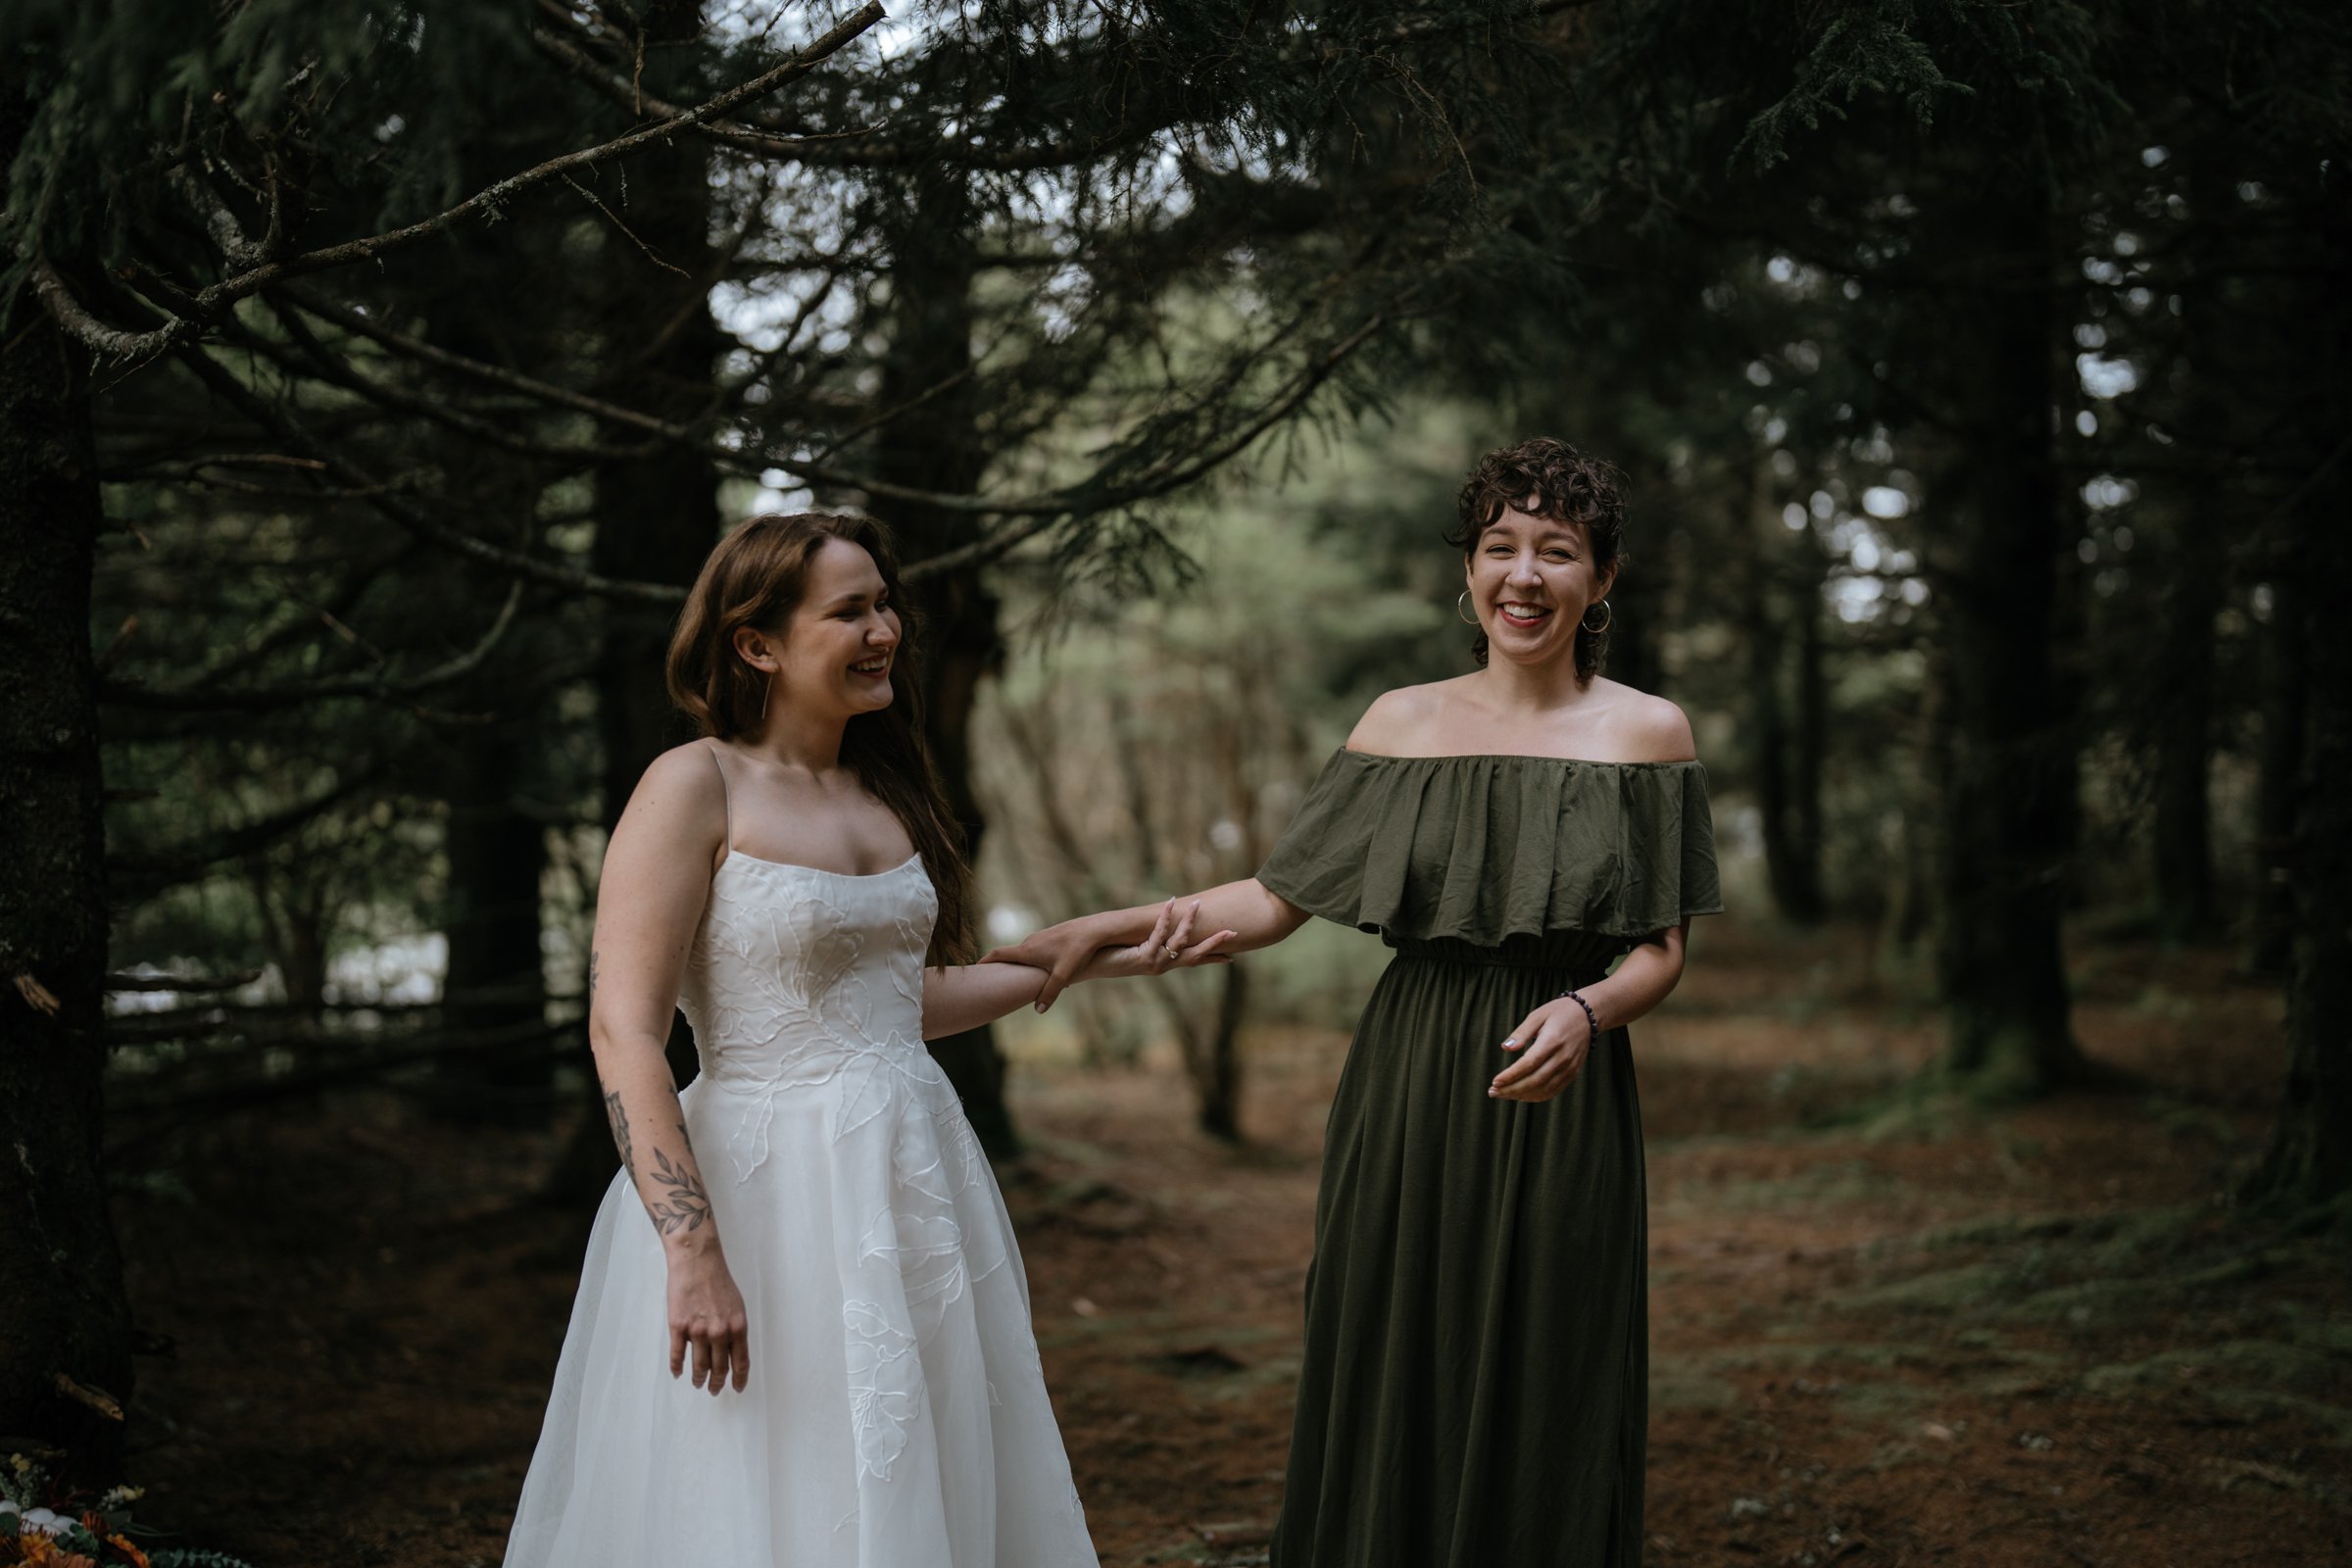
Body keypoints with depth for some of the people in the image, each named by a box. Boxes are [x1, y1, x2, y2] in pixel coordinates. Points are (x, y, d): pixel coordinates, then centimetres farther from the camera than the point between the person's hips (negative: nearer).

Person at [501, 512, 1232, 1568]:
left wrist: (1101, 959, 14)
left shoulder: (885, 792, 10)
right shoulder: (695, 787, -11)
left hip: (912, 1181, 7)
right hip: (769, 1187, -7)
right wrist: (692, 1252, -24)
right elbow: (623, 1030, -17)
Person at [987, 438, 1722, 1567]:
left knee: (1541, 1426, 2)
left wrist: (1587, 1011, -19)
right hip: (1404, 1098, 1)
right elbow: (1275, 900, 6)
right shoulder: (1402, 723, 6)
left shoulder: (1646, 733, 2)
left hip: (1557, 1106, -1)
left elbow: (1662, 950, 2)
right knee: (1387, 1401, 4)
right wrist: (1098, 933, -3)